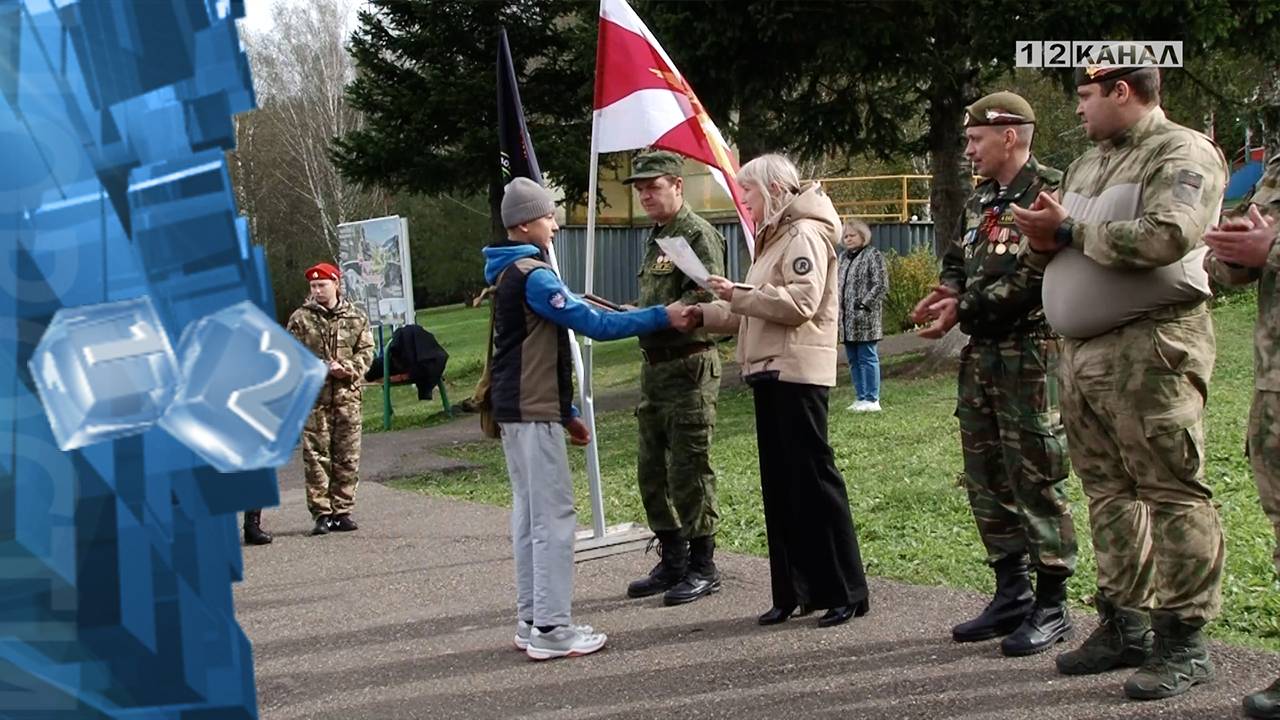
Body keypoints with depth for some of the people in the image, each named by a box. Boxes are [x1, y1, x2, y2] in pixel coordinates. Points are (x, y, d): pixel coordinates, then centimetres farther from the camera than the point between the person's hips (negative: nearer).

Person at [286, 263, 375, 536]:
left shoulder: (355, 318, 9)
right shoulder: (300, 319, 4)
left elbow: (366, 351, 7)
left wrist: (347, 369, -11)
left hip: (347, 395, 2)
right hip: (314, 396, -2)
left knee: (347, 455, 4)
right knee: (315, 455, -3)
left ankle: (343, 511, 12)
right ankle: (321, 513, 1)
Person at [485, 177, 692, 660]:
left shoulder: (508, 274, 17)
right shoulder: (532, 275, -15)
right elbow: (594, 324, -20)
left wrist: (566, 413, 20)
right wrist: (662, 317, -14)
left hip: (515, 410, 10)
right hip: (535, 413, -10)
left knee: (529, 514, 12)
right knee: (554, 517, -7)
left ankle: (531, 620, 17)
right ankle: (550, 629, -7)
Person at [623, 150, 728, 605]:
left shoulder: (699, 235, -11)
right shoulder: (656, 238, 17)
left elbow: (706, 299, -22)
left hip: (689, 365, -9)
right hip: (654, 364, 9)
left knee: (689, 470, -4)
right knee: (652, 470, 13)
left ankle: (702, 567, 6)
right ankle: (672, 561, 24)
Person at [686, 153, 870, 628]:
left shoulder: (805, 235, -9)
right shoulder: (774, 237, 21)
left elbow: (799, 302, -22)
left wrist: (738, 293, -18)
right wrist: (705, 314, 11)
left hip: (797, 374, -10)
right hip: (771, 374, 10)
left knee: (813, 478, -6)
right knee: (779, 484, 10)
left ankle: (846, 592, 0)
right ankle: (794, 591, 16)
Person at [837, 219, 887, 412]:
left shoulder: (873, 255, -5)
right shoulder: (843, 257, 17)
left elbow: (881, 285, -11)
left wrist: (864, 304, -16)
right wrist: (837, 307, 10)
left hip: (864, 319, -8)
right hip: (846, 319, 8)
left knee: (867, 358, -5)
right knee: (853, 360, 11)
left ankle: (872, 400, -2)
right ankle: (860, 398, 17)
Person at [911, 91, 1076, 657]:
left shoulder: (1046, 193, -12)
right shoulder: (980, 201, 15)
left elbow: (1034, 280, -20)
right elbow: (959, 260, 24)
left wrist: (963, 309, -15)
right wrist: (948, 291, 1)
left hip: (1030, 355, -9)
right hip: (982, 355, 9)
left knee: (1036, 479, -4)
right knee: (987, 478, 13)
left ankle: (1051, 607, 5)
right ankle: (1011, 594, 23)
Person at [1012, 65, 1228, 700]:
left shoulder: (1183, 154, -4)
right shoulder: (1085, 167, 22)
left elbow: (1164, 238, -20)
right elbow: (1059, 249, 25)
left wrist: (1070, 229, -11)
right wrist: (1043, 238, 1)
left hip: (1150, 347, -8)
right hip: (1082, 350, 8)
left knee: (1171, 492, -7)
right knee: (1108, 492, 10)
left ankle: (1182, 640, -3)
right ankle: (1124, 624, 18)